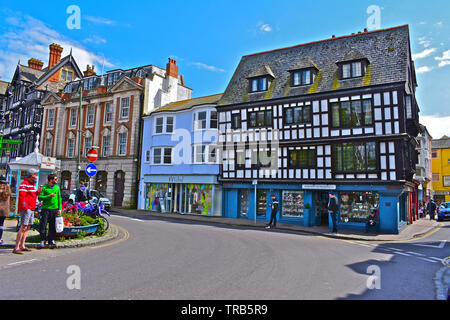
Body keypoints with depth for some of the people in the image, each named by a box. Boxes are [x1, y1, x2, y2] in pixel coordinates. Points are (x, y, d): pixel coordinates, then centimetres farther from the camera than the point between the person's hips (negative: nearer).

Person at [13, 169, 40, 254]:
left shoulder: (33, 184, 21)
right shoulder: (24, 184, -9)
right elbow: (21, 197, -17)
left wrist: (37, 192, 8)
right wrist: (25, 207, -22)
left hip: (31, 209, 10)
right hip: (26, 209, -10)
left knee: (28, 227, 13)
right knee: (23, 227, -13)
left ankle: (22, 246, 21)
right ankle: (16, 248, -11)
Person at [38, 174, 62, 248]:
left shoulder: (57, 187, 10)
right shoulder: (44, 187, -1)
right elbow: (40, 197, -7)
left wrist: (59, 208, 7)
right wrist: (49, 196, -18)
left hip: (54, 209, 3)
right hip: (45, 209, -3)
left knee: (52, 226, 7)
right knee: (43, 225, -2)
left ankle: (51, 240, 17)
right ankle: (43, 240, 10)